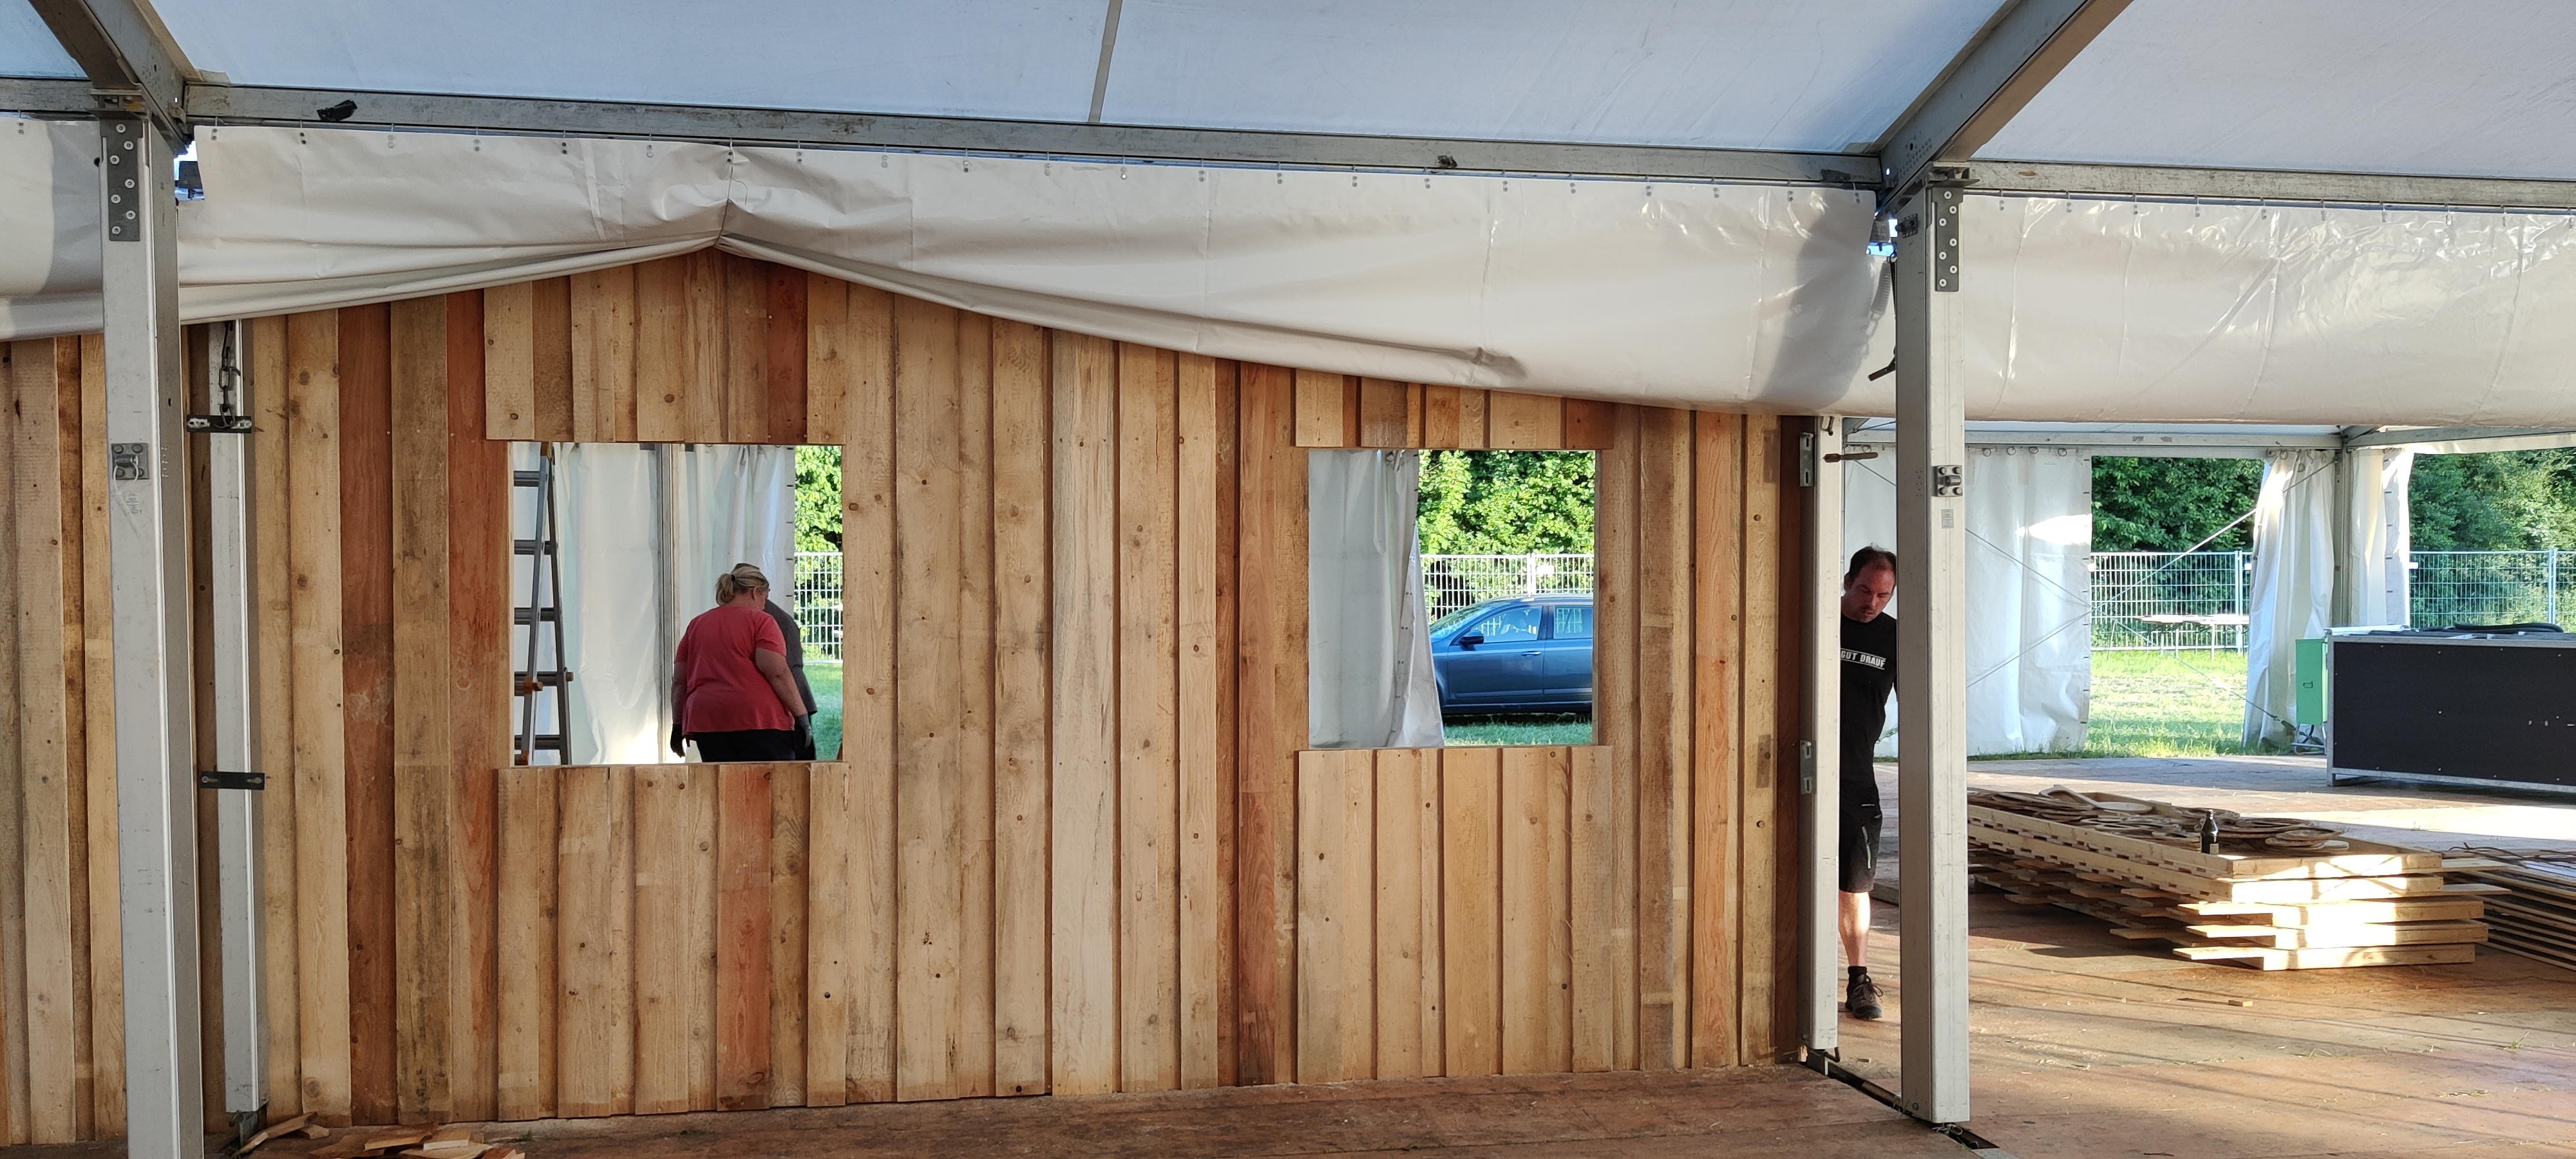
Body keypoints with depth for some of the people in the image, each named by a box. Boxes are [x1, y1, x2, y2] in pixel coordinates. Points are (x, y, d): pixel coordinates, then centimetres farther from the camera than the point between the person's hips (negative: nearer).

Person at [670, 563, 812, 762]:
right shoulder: (760, 621, 1)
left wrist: (678, 724, 21)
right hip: (759, 719, -5)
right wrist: (801, 715, -8)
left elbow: (679, 681, 16)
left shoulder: (696, 624, 17)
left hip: (706, 721, 5)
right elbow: (777, 673, -11)